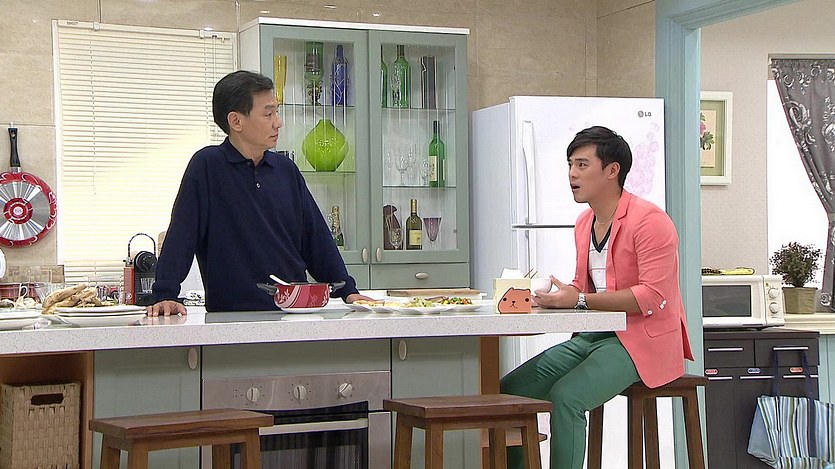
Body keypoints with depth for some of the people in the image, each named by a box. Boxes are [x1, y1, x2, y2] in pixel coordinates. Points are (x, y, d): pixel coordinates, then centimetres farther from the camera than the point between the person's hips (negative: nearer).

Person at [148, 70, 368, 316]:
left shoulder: (286, 169, 14)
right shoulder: (207, 166, -2)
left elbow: (316, 237, 18)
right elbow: (180, 235, -6)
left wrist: (348, 291, 13)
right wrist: (165, 296, -16)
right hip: (231, 313, -5)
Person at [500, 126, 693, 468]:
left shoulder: (649, 221, -13)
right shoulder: (584, 223, 14)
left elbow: (652, 296, -22)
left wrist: (579, 300, -25)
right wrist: (553, 292, 0)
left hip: (642, 340, -9)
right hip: (592, 336, 9)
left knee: (565, 396, -30)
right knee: (510, 389, -3)